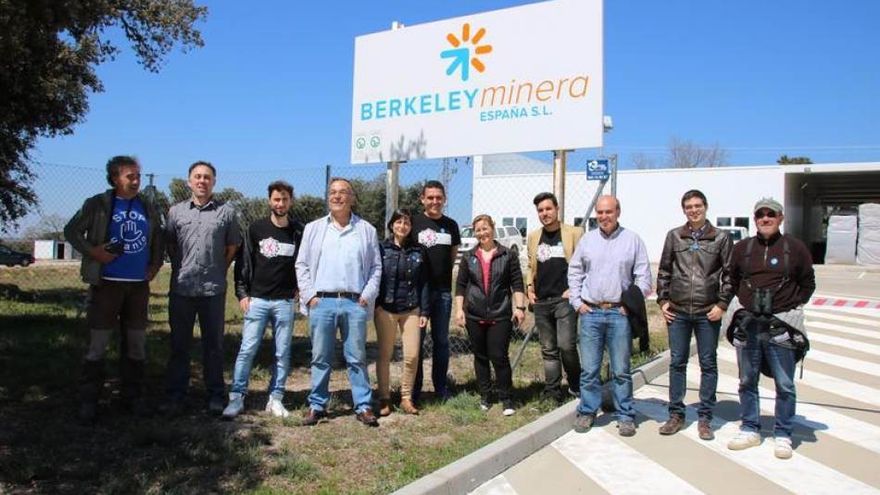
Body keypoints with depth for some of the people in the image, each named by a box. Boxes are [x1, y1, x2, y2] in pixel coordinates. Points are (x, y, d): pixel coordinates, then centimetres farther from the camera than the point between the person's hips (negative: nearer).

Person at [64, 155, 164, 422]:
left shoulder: (148, 207, 8)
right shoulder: (98, 204, -3)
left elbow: (158, 237, 20)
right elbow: (71, 231, 2)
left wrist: (156, 264, 10)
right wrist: (93, 252, -11)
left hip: (139, 285, 4)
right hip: (107, 283, -3)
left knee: (136, 343, 9)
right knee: (98, 344, -1)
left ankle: (132, 396, 21)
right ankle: (88, 400, 9)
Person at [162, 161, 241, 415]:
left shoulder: (226, 211, 2)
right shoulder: (176, 211, 7)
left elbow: (232, 247, 8)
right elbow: (169, 244, 14)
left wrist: (218, 270, 3)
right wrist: (180, 268, 7)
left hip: (213, 289, -1)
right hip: (181, 288, 2)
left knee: (214, 344, 7)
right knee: (179, 344, 9)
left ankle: (215, 396, 17)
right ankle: (175, 395, 19)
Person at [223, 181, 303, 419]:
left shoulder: (299, 232, 3)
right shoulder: (256, 228, 2)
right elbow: (243, 262, 4)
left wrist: (300, 288, 2)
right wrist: (242, 293, -1)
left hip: (285, 302, 1)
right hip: (257, 299, -1)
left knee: (283, 353, 4)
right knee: (247, 350, -4)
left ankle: (275, 398, 15)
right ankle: (236, 398, 5)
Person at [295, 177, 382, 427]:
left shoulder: (366, 230, 9)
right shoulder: (314, 229, 11)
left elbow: (376, 267, 9)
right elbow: (302, 264, 10)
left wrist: (368, 295, -1)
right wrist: (309, 295, 0)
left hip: (355, 303, 0)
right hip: (322, 302, 1)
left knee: (357, 358, 4)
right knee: (320, 358, 6)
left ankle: (363, 406, 12)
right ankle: (317, 405, 17)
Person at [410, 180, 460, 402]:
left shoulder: (451, 225, 10)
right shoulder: (414, 222, -1)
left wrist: (443, 272, 8)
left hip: (443, 290, 3)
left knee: (441, 340, 10)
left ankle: (441, 387, 20)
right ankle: (414, 389, 13)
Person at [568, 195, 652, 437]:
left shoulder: (633, 240, 3)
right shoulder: (586, 240, 9)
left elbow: (643, 277, 4)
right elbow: (574, 272, 14)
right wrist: (577, 302, 5)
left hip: (619, 313, -1)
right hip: (590, 312, 2)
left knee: (621, 370, 5)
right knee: (588, 368, 6)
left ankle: (625, 416, 17)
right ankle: (587, 412, 19)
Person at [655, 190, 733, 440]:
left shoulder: (721, 238, 2)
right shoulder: (674, 236, 6)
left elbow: (729, 275, 2)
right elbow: (664, 271, 10)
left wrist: (722, 305, -5)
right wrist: (663, 300, 4)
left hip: (708, 313, -1)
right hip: (677, 311, 2)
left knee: (708, 364, 6)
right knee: (677, 363, 7)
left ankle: (705, 418, 16)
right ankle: (676, 414, 18)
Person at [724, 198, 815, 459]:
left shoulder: (795, 248, 1)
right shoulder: (742, 248, 7)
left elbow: (808, 284, 9)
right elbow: (732, 280, 19)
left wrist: (791, 307, 2)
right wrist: (746, 303, 9)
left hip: (780, 327, -3)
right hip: (747, 325, 3)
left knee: (785, 385, 2)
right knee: (747, 382, 11)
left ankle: (783, 435, 15)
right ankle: (750, 430, 23)